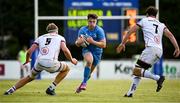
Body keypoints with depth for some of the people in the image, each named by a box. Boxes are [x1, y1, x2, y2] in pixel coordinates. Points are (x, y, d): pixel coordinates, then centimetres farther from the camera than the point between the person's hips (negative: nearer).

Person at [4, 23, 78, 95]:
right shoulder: (60, 38, 16)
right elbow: (65, 50, -3)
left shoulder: (40, 38, 22)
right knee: (66, 69, 25)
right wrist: (71, 60, 12)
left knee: (30, 77, 30)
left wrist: (27, 60, 35)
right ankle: (51, 88, 14)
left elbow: (29, 52, 15)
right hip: (51, 63, -3)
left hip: (39, 62, 3)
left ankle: (11, 90, 19)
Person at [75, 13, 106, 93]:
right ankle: (84, 83, -28)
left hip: (97, 52, 1)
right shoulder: (83, 30, -6)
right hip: (87, 50, 0)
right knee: (89, 61, -34)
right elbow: (77, 44, 0)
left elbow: (103, 45, -19)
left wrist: (93, 42, -30)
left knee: (89, 73, 8)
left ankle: (83, 84, 35)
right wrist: (79, 42, -24)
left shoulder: (99, 30, -15)